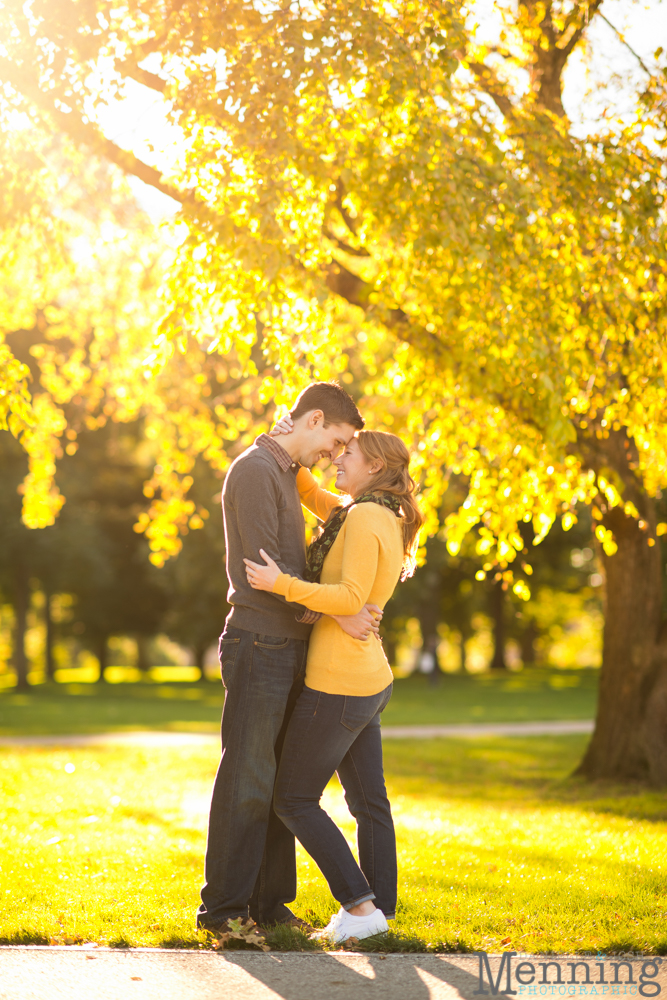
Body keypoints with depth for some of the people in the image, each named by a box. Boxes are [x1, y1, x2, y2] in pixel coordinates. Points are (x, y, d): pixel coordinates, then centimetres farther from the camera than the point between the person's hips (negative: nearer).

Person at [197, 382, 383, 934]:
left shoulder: (286, 475, 20)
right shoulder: (255, 469, -10)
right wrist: (336, 613, -18)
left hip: (290, 647, 9)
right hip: (258, 644, -9)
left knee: (281, 781, 9)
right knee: (247, 779, -7)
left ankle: (270, 900, 14)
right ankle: (222, 907, -2)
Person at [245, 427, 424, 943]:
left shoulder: (366, 519, -17)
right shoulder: (388, 518, 11)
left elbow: (350, 598, -26)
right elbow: (315, 497, 24)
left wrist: (282, 584, -28)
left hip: (338, 686, -9)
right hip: (369, 682, 9)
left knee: (294, 799, 0)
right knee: (369, 802, 11)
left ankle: (360, 905, -3)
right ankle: (382, 911, 15)